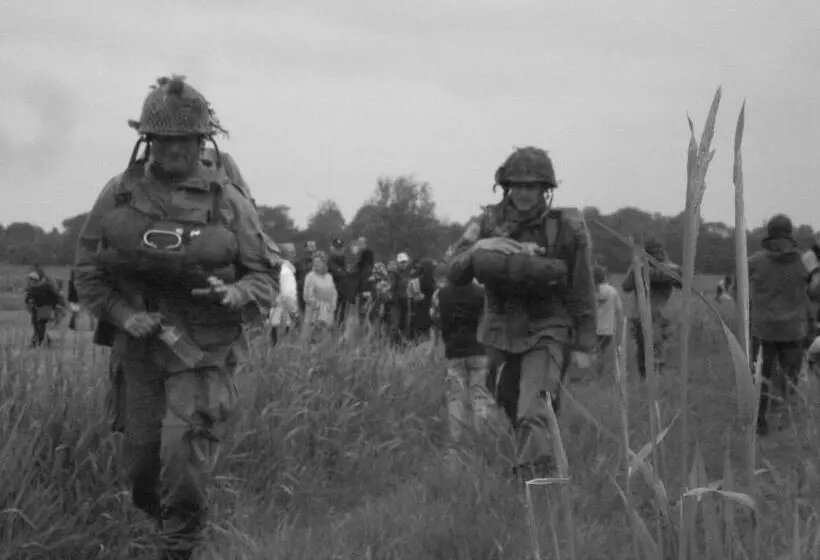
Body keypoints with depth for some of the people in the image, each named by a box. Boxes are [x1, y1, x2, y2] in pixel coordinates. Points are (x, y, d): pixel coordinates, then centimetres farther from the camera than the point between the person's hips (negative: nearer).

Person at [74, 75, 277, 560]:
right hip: (139, 350, 3)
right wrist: (123, 314, -9)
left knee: (184, 462, -14)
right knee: (143, 462, 11)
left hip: (204, 354, -3)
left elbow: (265, 277, 2)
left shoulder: (228, 201, -4)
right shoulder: (118, 196, 1)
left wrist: (236, 294, -20)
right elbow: (87, 271, 7)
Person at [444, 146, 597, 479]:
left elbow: (582, 291, -5)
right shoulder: (490, 223, -6)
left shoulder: (567, 229, -12)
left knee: (535, 415, -21)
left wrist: (584, 346, -3)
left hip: (547, 332, -4)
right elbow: (454, 273, -10)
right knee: (514, 412, 20)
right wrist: (478, 249, -30)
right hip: (501, 332, 4)